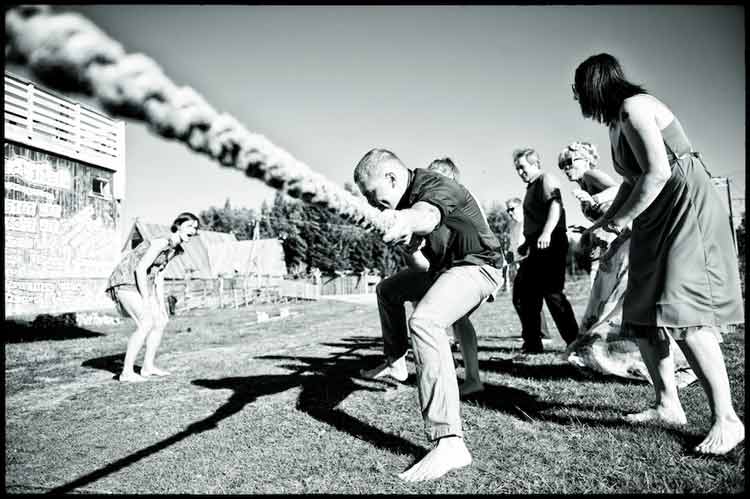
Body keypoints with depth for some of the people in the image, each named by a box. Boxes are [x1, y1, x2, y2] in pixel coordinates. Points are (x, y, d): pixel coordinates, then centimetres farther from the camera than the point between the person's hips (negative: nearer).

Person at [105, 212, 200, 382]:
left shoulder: (175, 249, 8)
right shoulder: (162, 242, -21)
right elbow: (140, 269, -24)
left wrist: (161, 304, 7)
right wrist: (146, 300, -22)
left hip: (140, 283, 10)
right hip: (125, 281, -10)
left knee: (161, 321, 6)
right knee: (146, 324, -20)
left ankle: (148, 366, 14)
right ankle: (126, 372, -13)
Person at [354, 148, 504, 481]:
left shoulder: (435, 186, -24)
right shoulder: (409, 195, 5)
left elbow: (428, 214, -49)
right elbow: (413, 247, 9)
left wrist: (407, 219, -70)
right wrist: (406, 236, -14)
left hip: (476, 266, -10)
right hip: (445, 267, 10)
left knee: (423, 321, -35)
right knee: (388, 289, 24)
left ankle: (449, 442, -40)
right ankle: (395, 363, 38)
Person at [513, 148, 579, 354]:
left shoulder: (547, 179, -4)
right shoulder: (531, 187, 24)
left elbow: (555, 205, -22)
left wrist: (546, 233, -35)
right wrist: (527, 243, 31)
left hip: (550, 245, -10)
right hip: (537, 247, 10)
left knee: (552, 293, -13)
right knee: (523, 292, 8)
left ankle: (575, 342, -6)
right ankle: (532, 344, 15)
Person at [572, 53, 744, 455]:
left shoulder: (633, 107, -13)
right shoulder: (617, 123, 17)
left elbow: (658, 172, -23)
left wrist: (622, 219, -12)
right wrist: (605, 221, 21)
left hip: (685, 208, -10)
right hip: (656, 220, 10)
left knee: (681, 313, -18)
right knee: (640, 313, 6)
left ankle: (726, 420, -9)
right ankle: (668, 406, 14)